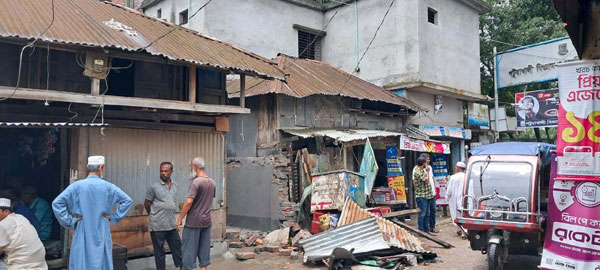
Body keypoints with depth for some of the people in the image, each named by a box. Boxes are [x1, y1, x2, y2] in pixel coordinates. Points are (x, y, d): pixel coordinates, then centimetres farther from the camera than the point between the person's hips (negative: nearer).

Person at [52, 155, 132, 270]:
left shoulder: (77, 185, -5)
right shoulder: (108, 186, -4)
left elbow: (57, 203, -9)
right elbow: (127, 200, -5)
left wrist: (69, 221, -3)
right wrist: (114, 217, 2)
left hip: (83, 232, 0)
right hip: (102, 233, 1)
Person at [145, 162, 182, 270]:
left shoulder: (175, 185, 8)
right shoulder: (154, 186, -8)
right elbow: (147, 204, -2)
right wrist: (154, 215, 9)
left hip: (171, 224, 5)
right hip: (158, 225, -5)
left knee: (177, 248, 9)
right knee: (159, 251, 5)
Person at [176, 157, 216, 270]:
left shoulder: (196, 182, -16)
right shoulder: (212, 183, 7)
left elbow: (189, 202, -20)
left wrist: (180, 219, -13)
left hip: (194, 222, -7)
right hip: (207, 221, 7)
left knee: (189, 249, 2)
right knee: (204, 248, 12)